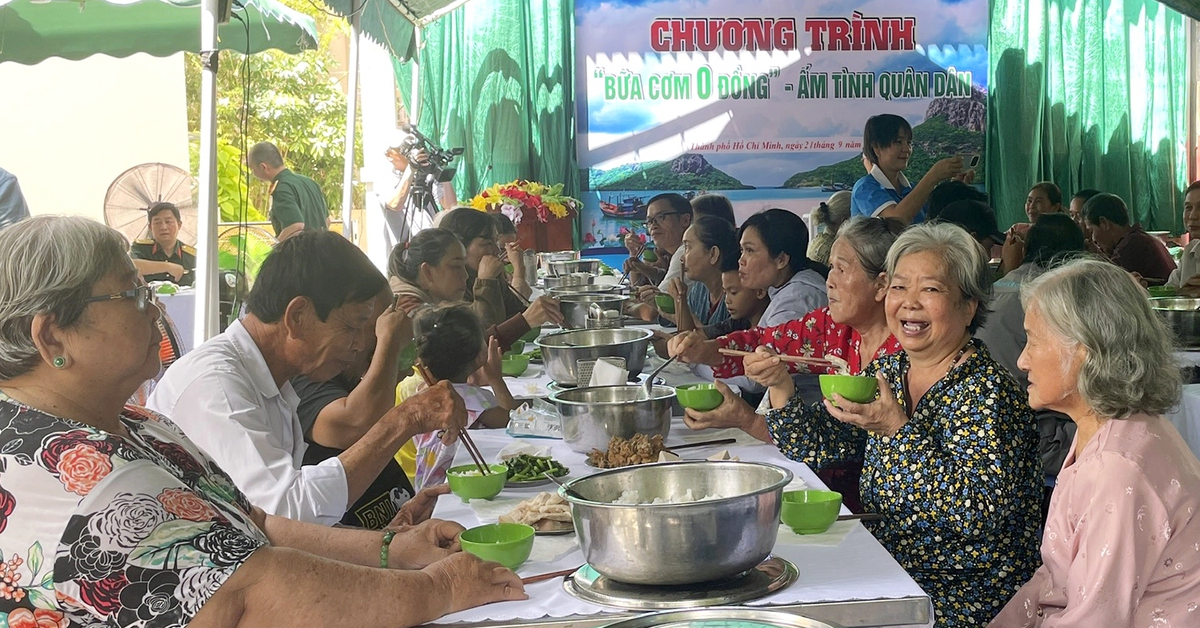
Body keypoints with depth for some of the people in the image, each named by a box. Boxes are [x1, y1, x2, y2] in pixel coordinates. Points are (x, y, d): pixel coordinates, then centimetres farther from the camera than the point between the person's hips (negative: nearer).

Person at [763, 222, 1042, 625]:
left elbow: (978, 513, -25)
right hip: (888, 578, 6)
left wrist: (899, 430, -28)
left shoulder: (987, 392, -16)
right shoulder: (886, 373, 5)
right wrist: (780, 386, -6)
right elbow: (812, 447, 10)